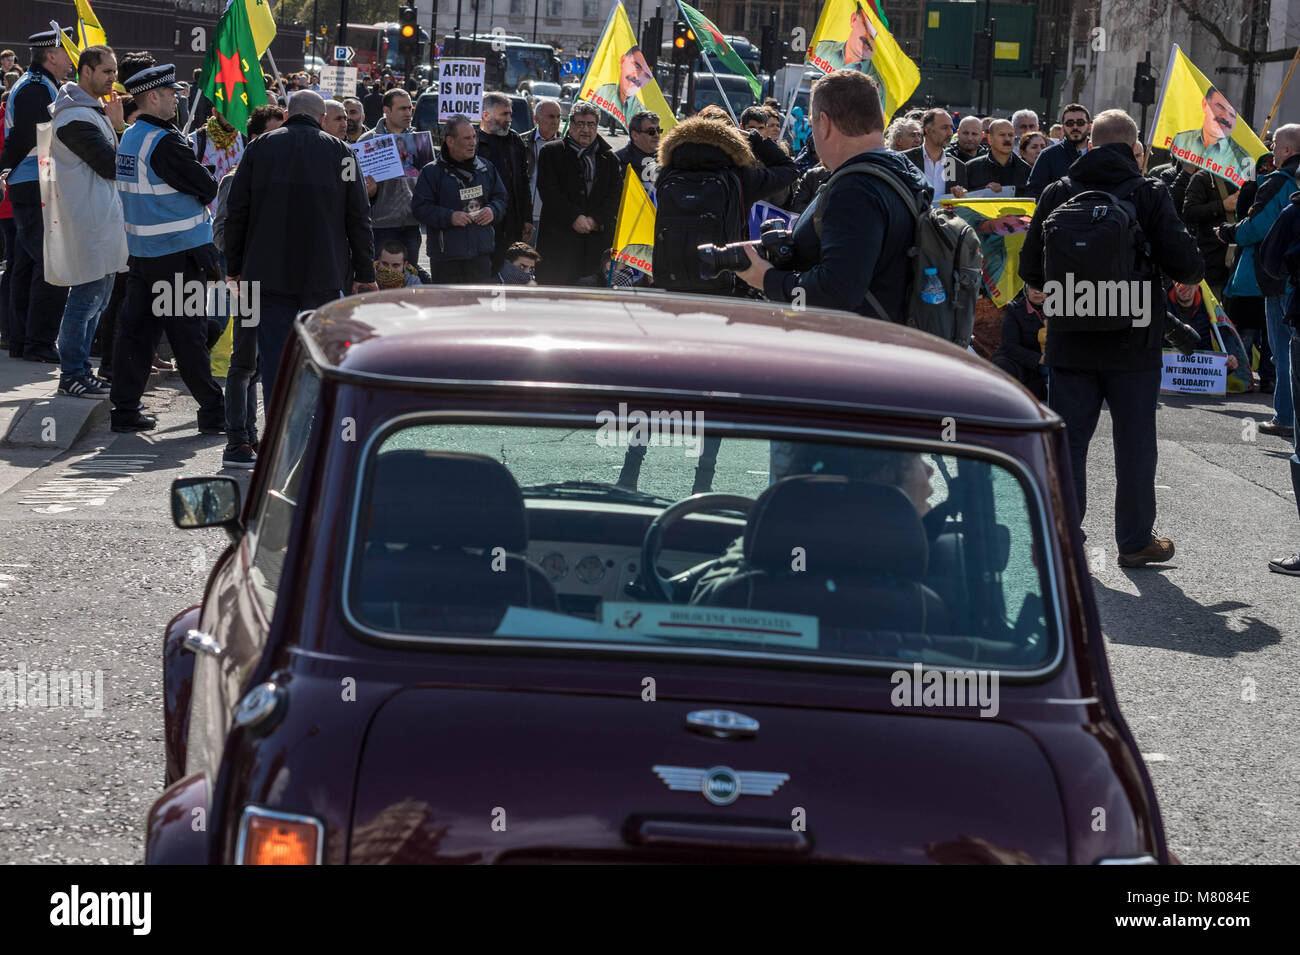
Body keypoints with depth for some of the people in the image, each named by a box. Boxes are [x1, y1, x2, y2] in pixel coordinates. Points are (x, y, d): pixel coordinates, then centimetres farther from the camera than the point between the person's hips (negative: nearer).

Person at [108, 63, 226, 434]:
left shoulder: (129, 138, 10)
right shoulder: (164, 143, -18)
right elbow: (208, 188, -14)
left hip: (141, 251, 8)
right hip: (178, 254, -8)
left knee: (135, 328, 8)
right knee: (189, 335, -2)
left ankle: (124, 408, 9)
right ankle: (212, 411, 5)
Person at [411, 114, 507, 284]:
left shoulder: (485, 167, 10)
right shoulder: (432, 171, -4)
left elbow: (502, 197, 19)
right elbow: (419, 208, -7)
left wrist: (493, 211, -3)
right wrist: (449, 217, -18)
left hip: (481, 252, 4)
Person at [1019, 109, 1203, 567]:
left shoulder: (1056, 194, 0)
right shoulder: (1150, 194, -8)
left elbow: (1030, 270, 3)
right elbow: (1185, 263, -11)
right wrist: (1189, 275, 12)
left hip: (1070, 341, 2)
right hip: (1133, 341, -2)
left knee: (1067, 439, 8)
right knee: (1134, 444, 10)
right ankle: (1135, 541, 18)